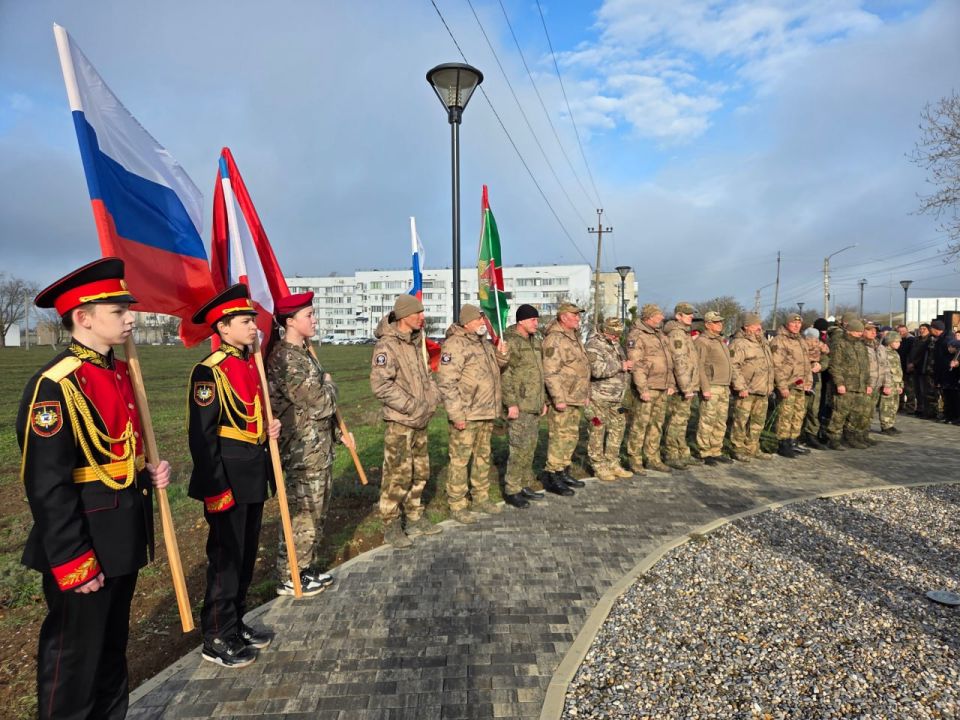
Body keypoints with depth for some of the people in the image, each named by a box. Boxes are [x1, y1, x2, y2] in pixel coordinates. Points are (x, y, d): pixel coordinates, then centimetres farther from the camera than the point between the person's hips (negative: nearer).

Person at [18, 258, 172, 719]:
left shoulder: (119, 373, 7)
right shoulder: (54, 386, -20)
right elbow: (48, 486, -21)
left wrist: (147, 474, 0)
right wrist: (73, 561, -19)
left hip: (124, 539, 8)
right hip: (84, 547, -8)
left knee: (113, 644, 23)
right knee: (74, 654, 11)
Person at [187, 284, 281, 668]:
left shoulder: (251, 364, 10)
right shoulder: (209, 371, -15)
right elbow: (202, 435, -17)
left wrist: (270, 428, 5)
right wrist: (216, 489, -18)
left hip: (254, 478, 8)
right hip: (227, 480, -8)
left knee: (246, 557, 18)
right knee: (225, 559, 5)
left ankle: (236, 624, 34)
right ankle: (217, 639, 21)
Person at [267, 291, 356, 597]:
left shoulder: (305, 353, 12)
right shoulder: (284, 359, -19)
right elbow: (320, 402, -22)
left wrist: (339, 432, 18)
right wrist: (329, 384, -2)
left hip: (320, 448, 10)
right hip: (302, 452, -9)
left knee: (317, 512, 18)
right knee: (302, 515, 2)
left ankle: (308, 568, 32)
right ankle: (289, 579, 18)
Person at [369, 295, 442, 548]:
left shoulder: (417, 342, 11)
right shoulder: (387, 345, -16)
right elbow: (380, 385, -23)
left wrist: (433, 394, 5)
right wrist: (411, 406, -20)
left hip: (420, 421, 9)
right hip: (400, 422, -9)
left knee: (420, 473, 17)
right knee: (398, 475, -2)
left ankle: (415, 518, 32)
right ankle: (391, 527, 13)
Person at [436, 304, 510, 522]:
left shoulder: (485, 343, 13)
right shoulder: (456, 344, -15)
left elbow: (496, 368, 27)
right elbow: (446, 382, -20)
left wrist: (502, 354, 4)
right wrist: (456, 414, -22)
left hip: (486, 414, 9)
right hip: (465, 416, -9)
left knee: (483, 457, 18)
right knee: (460, 460, 0)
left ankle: (480, 498, 32)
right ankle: (457, 506, 11)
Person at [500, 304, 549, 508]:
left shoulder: (535, 341, 17)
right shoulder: (509, 341, -11)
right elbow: (504, 375, -16)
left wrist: (544, 400, 20)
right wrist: (511, 403, -19)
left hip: (535, 406, 8)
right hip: (519, 406, -8)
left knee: (530, 447, 14)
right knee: (520, 448, -7)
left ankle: (527, 484, 26)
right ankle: (511, 490, 4)